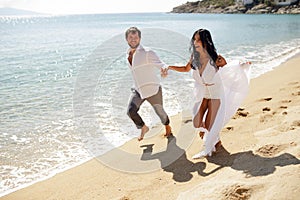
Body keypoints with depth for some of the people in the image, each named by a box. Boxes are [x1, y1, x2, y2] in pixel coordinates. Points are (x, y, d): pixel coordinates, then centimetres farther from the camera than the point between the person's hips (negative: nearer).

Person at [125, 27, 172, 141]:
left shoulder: (147, 53, -15)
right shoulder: (128, 54, 6)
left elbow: (160, 64, -23)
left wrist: (164, 69, -43)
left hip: (152, 90, -5)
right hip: (138, 90, 5)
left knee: (159, 111, 13)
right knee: (130, 111, -14)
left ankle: (168, 127, 45)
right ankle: (143, 128, 13)